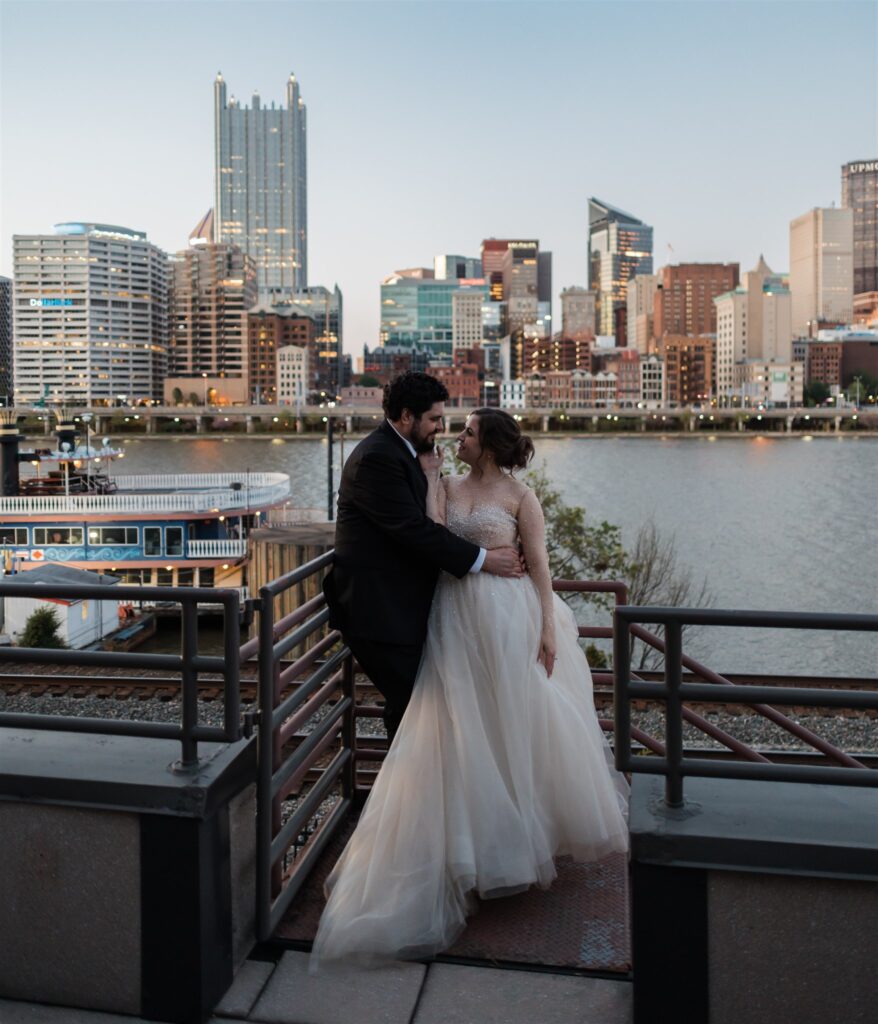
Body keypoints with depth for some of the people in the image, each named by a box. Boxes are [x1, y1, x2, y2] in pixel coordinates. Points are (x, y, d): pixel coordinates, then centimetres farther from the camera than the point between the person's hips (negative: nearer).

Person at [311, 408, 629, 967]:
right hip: (455, 615, 4)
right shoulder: (449, 486, 9)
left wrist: (547, 628, -10)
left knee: (515, 720, 6)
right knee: (461, 726, 7)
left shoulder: (519, 494, -2)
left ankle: (530, 826, 27)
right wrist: (431, 478, -3)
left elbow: (538, 561, -5)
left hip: (506, 615, -3)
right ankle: (475, 835, 24)